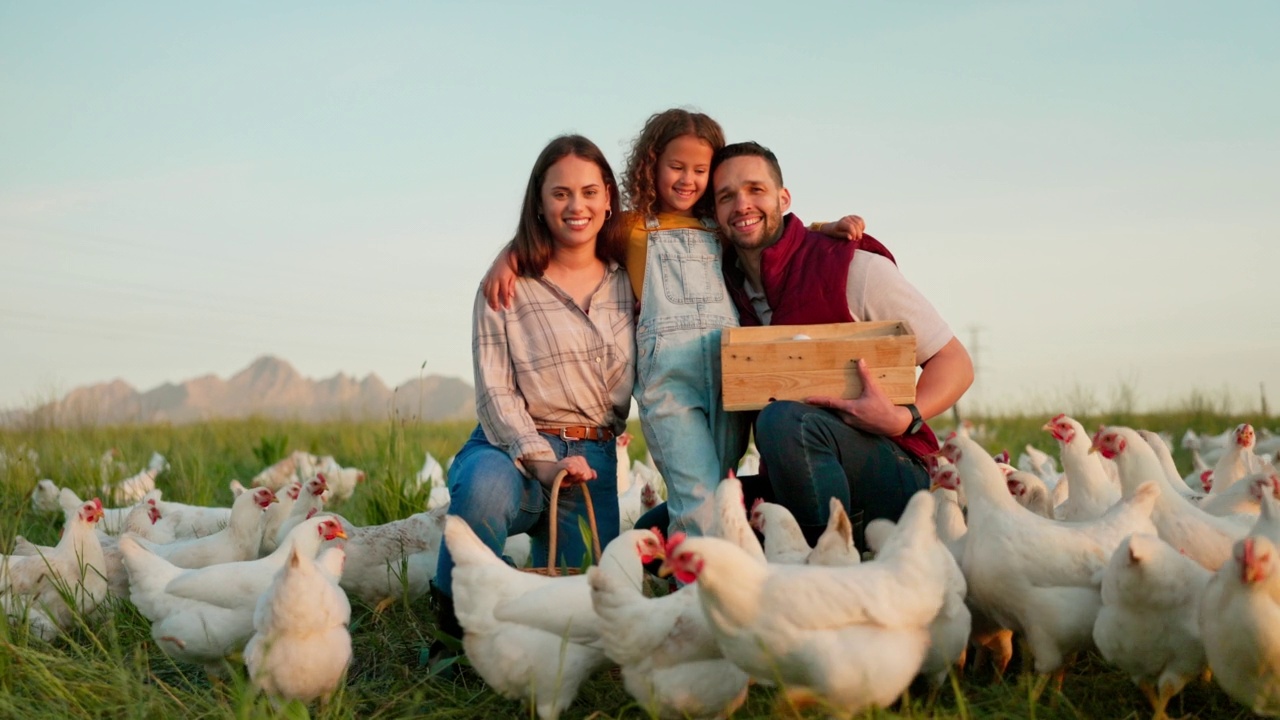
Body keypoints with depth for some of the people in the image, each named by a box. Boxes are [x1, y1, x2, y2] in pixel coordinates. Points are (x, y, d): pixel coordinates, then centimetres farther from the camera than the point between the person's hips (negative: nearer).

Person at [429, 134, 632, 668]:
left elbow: (632, 382, 19)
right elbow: (494, 391, -7)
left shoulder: (627, 282, 10)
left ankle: (546, 541, 24)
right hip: (512, 447, -3)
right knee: (487, 486, -39)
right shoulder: (509, 285, -2)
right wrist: (543, 462, -19)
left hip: (593, 457, 3)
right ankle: (456, 621, -14)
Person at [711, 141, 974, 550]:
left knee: (785, 420, -35)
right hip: (789, 486, 6)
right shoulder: (729, 286, 8)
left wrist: (902, 419, -24)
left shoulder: (852, 267, -8)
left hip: (892, 477, -6)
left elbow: (955, 362, -6)